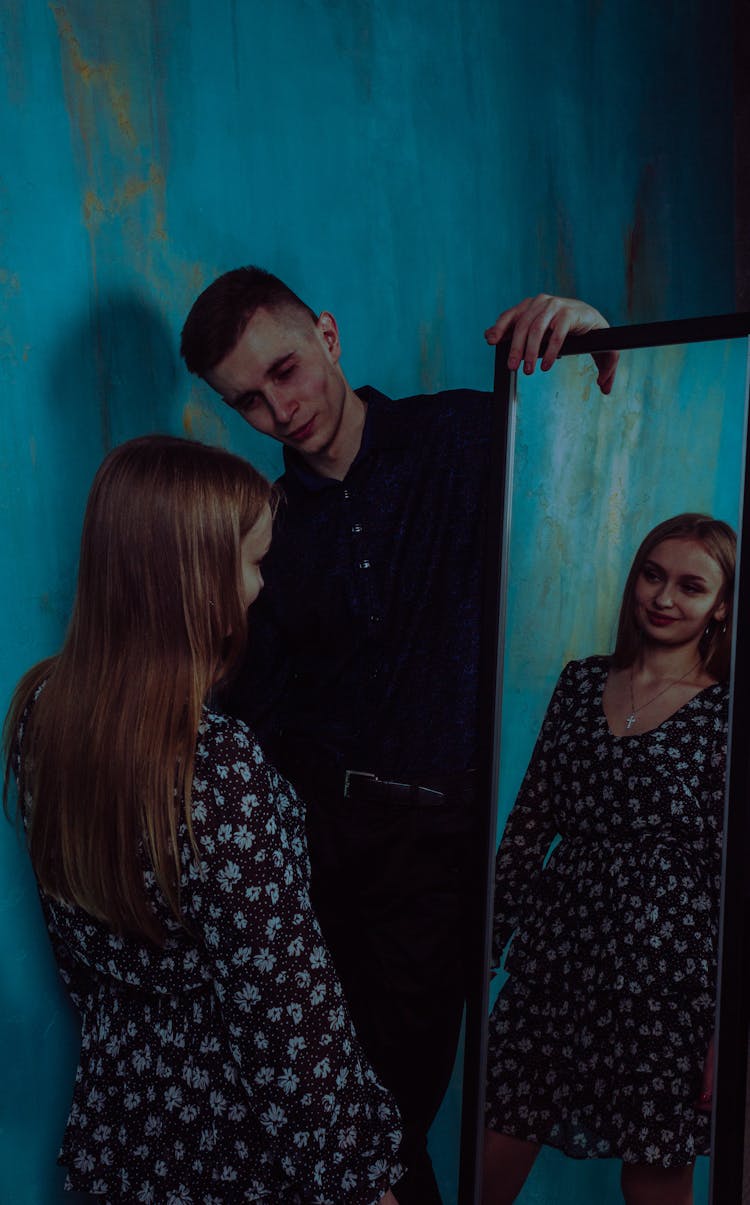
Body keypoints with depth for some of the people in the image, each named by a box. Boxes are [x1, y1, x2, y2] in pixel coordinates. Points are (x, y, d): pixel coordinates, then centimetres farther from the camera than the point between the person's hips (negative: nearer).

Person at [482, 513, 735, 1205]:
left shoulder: (726, 710, -4)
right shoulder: (582, 681, 8)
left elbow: (732, 869, -7)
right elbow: (528, 821, 11)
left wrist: (726, 1030, -8)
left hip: (663, 966, -3)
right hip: (555, 952, 4)